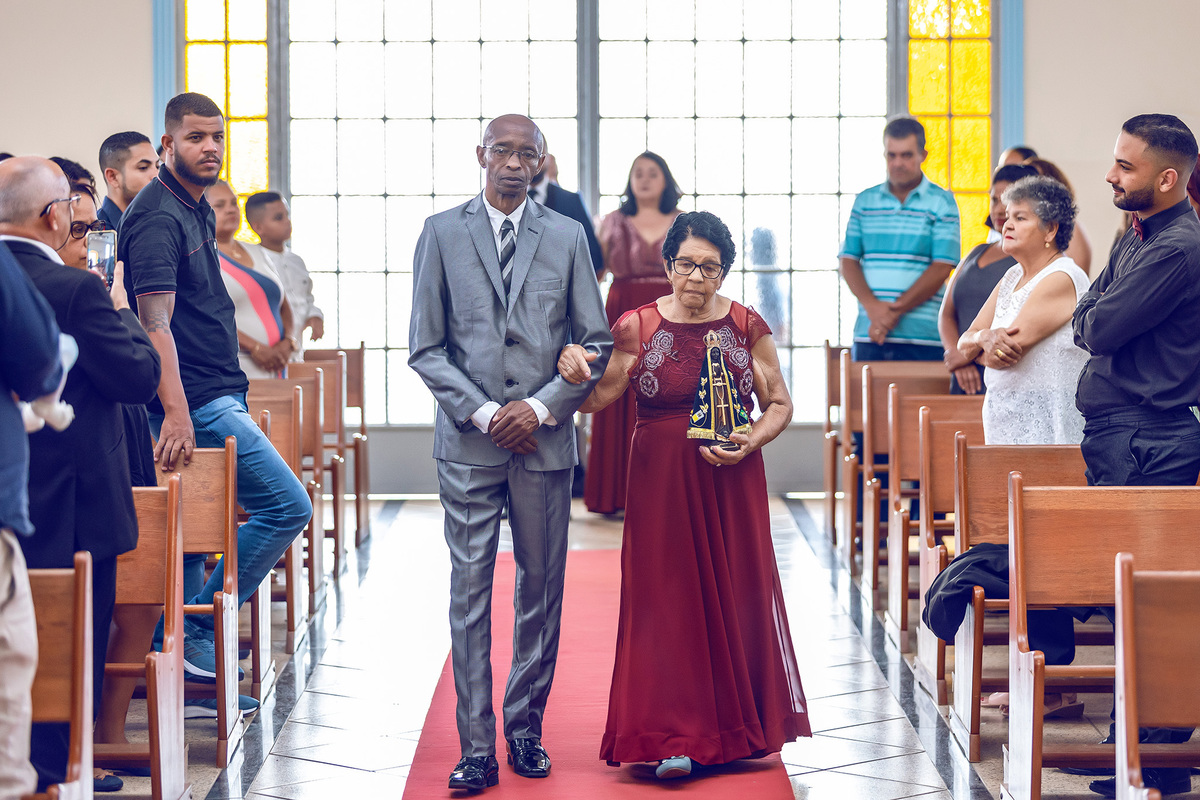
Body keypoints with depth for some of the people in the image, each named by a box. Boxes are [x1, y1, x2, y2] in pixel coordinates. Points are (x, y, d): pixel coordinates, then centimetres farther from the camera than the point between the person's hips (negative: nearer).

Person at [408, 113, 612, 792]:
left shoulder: (567, 237, 6)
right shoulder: (442, 233, 4)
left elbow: (597, 342, 6)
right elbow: (426, 348, 2)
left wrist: (541, 406, -7)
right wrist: (482, 412, -8)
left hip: (545, 437, 1)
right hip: (469, 441, -1)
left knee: (542, 590, 7)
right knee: (470, 593, -2)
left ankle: (527, 729, 18)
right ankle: (477, 748, 1)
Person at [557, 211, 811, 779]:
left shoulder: (747, 327, 3)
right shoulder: (637, 327, 1)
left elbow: (779, 404, 7)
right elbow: (597, 398, 1)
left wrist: (749, 443, -11)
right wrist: (573, 368, -20)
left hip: (732, 481, 1)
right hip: (661, 483, -1)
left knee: (737, 595, 3)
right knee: (667, 600, -3)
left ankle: (739, 729, 15)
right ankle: (676, 737, -1)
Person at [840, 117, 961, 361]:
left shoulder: (942, 202, 3)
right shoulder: (865, 201, 14)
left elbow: (942, 268, -5)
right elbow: (848, 261, 9)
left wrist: (896, 310, -11)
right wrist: (872, 305, -9)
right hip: (868, 335, 3)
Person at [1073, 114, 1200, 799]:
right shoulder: (1139, 238, 16)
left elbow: (1099, 328, -17)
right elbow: (1085, 320, 18)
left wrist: (1094, 317, 3)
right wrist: (1099, 319, -2)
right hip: (1120, 433, 10)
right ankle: (1132, 738, 23)